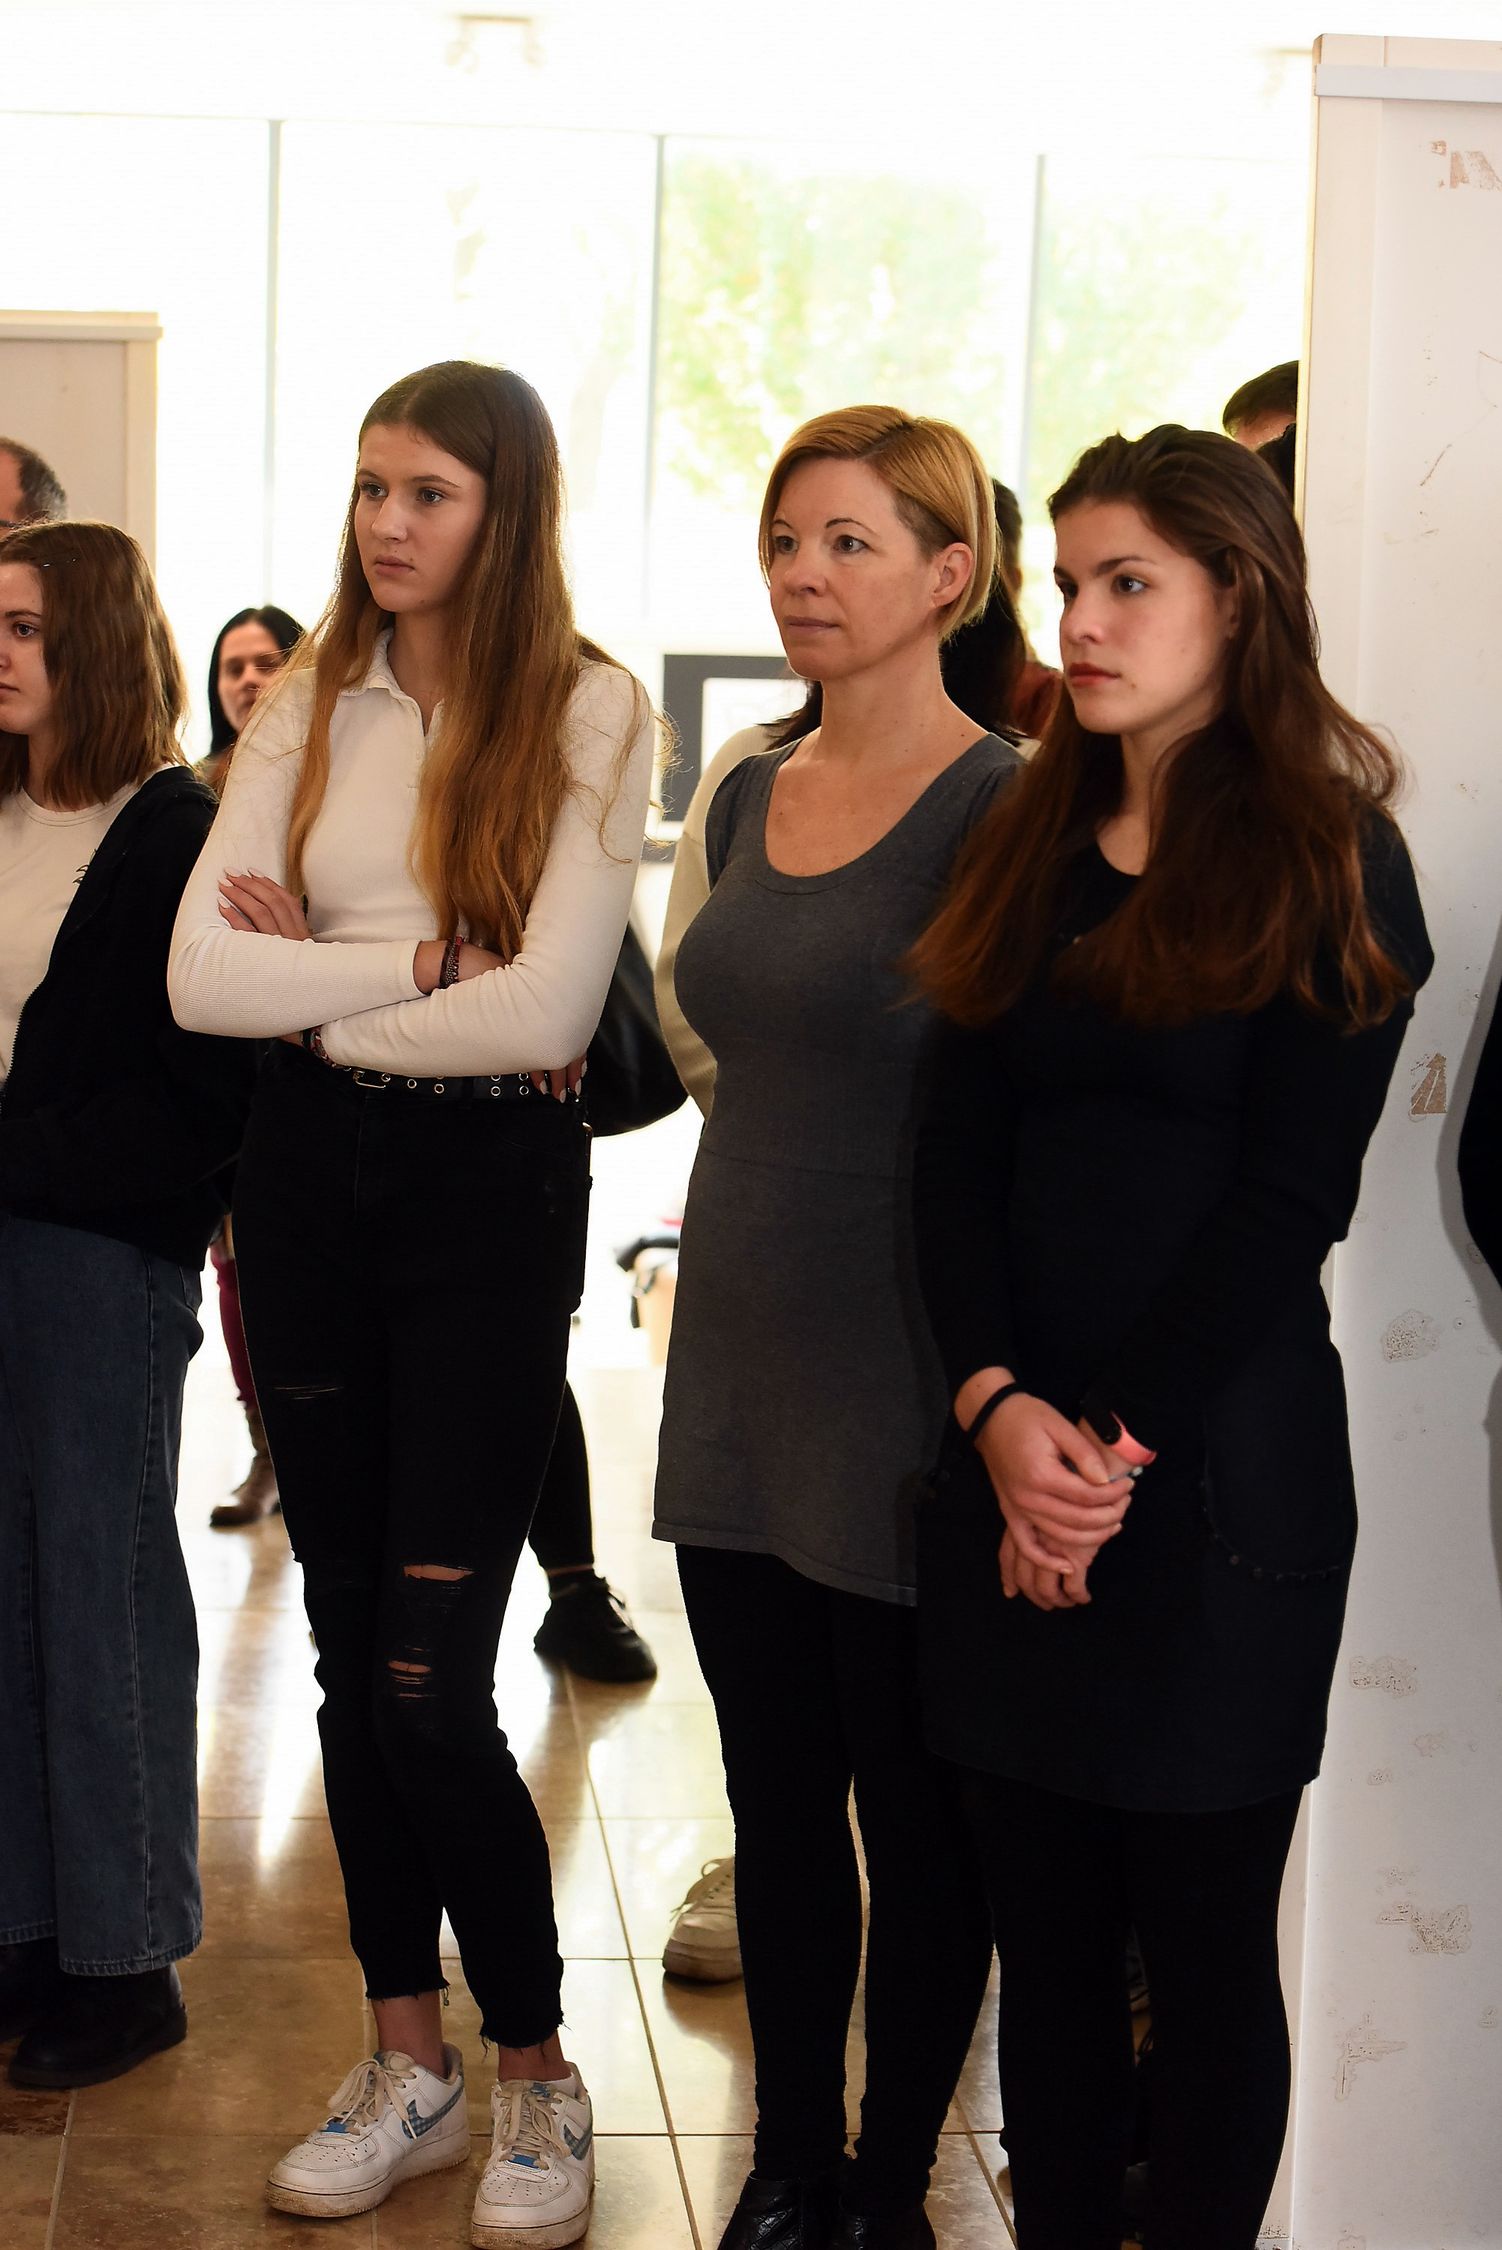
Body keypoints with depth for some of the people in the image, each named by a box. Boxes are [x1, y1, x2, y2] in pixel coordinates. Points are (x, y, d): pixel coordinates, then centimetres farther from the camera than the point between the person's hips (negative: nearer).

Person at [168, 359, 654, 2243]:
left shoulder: (589, 715, -6)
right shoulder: (310, 704, 6)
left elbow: (543, 1007, -16)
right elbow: (200, 977, -5)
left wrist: (321, 999, -7)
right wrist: (421, 963, -12)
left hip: (489, 1192, -5)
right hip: (310, 1182, 5)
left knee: (427, 1682, -8)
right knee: (349, 1649, 11)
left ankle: (537, 2081, 12)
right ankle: (407, 2064, 25)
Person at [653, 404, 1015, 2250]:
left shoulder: (1002, 810, -12)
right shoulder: (749, 798, 10)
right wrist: (713, 1315, 17)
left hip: (908, 1387, -7)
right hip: (740, 1380, 7)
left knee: (921, 1820, 7)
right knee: (775, 1805, 15)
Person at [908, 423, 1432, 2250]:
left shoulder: (1327, 865, -3)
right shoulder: (1027, 855, 13)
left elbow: (1289, 1199, -9)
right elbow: (955, 1160, 6)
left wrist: (1119, 1441, -13)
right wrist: (999, 1408, -9)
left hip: (1216, 1472, -5)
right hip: (1010, 1467, 5)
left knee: (1202, 1944, 4)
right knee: (1044, 1927, 10)